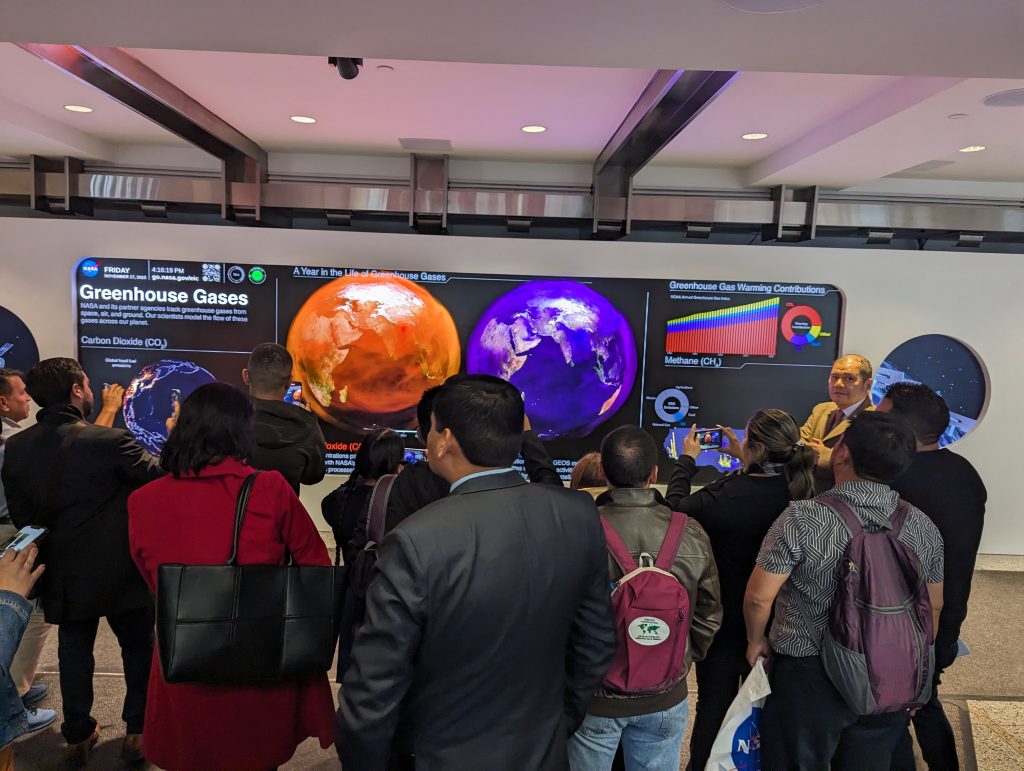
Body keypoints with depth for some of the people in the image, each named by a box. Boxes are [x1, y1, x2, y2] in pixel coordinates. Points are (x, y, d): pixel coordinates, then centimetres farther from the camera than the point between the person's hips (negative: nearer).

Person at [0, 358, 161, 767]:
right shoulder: (109, 440, -24)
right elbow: (161, 480, -14)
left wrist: (54, 540, 17)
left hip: (64, 574, 4)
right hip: (122, 572, -4)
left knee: (74, 652, 21)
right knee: (138, 647, 16)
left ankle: (77, 736, 32)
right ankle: (137, 731, 26)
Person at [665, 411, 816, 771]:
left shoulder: (726, 496, -30)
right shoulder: (798, 491, -14)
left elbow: (676, 506, -12)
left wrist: (687, 459, 1)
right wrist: (743, 460, 14)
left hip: (725, 622, -4)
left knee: (714, 704, 14)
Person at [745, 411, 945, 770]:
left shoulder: (803, 518, -22)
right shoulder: (922, 527, -5)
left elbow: (758, 597, -18)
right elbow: (933, 608, 7)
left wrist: (756, 642, 2)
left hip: (810, 682, -4)